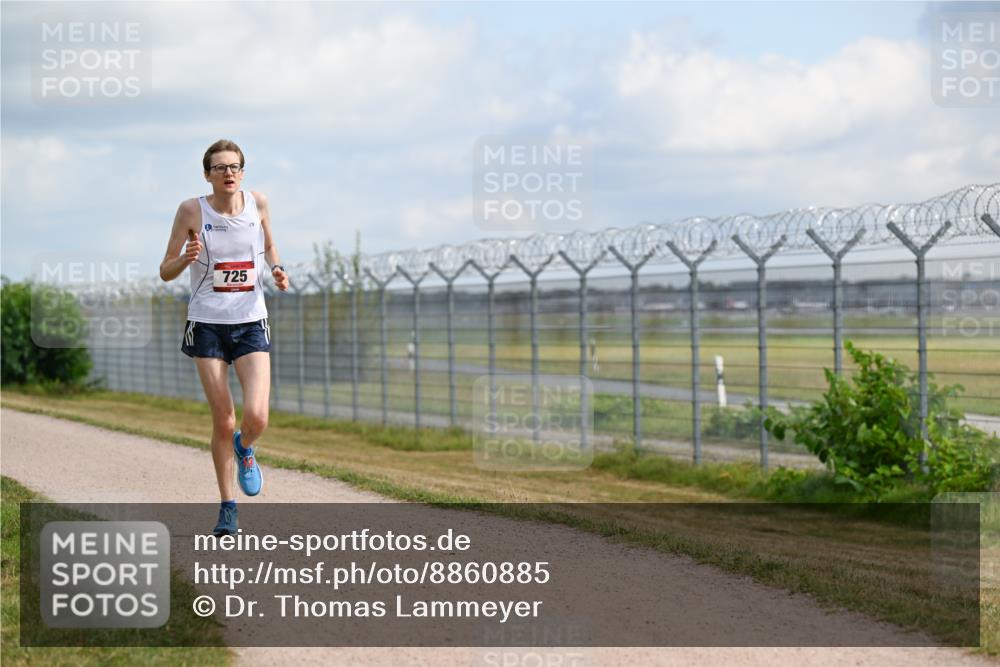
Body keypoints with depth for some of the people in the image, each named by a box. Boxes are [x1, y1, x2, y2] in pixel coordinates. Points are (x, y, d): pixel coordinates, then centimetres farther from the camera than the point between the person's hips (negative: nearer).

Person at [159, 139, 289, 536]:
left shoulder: (258, 204, 1)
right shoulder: (192, 211, -6)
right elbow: (165, 272, -1)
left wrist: (276, 269, 0)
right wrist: (186, 258, -22)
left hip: (251, 324, 1)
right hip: (207, 324, -1)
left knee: (256, 417, -15)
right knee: (222, 421, -1)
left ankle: (244, 449, 23)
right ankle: (227, 506, 17)